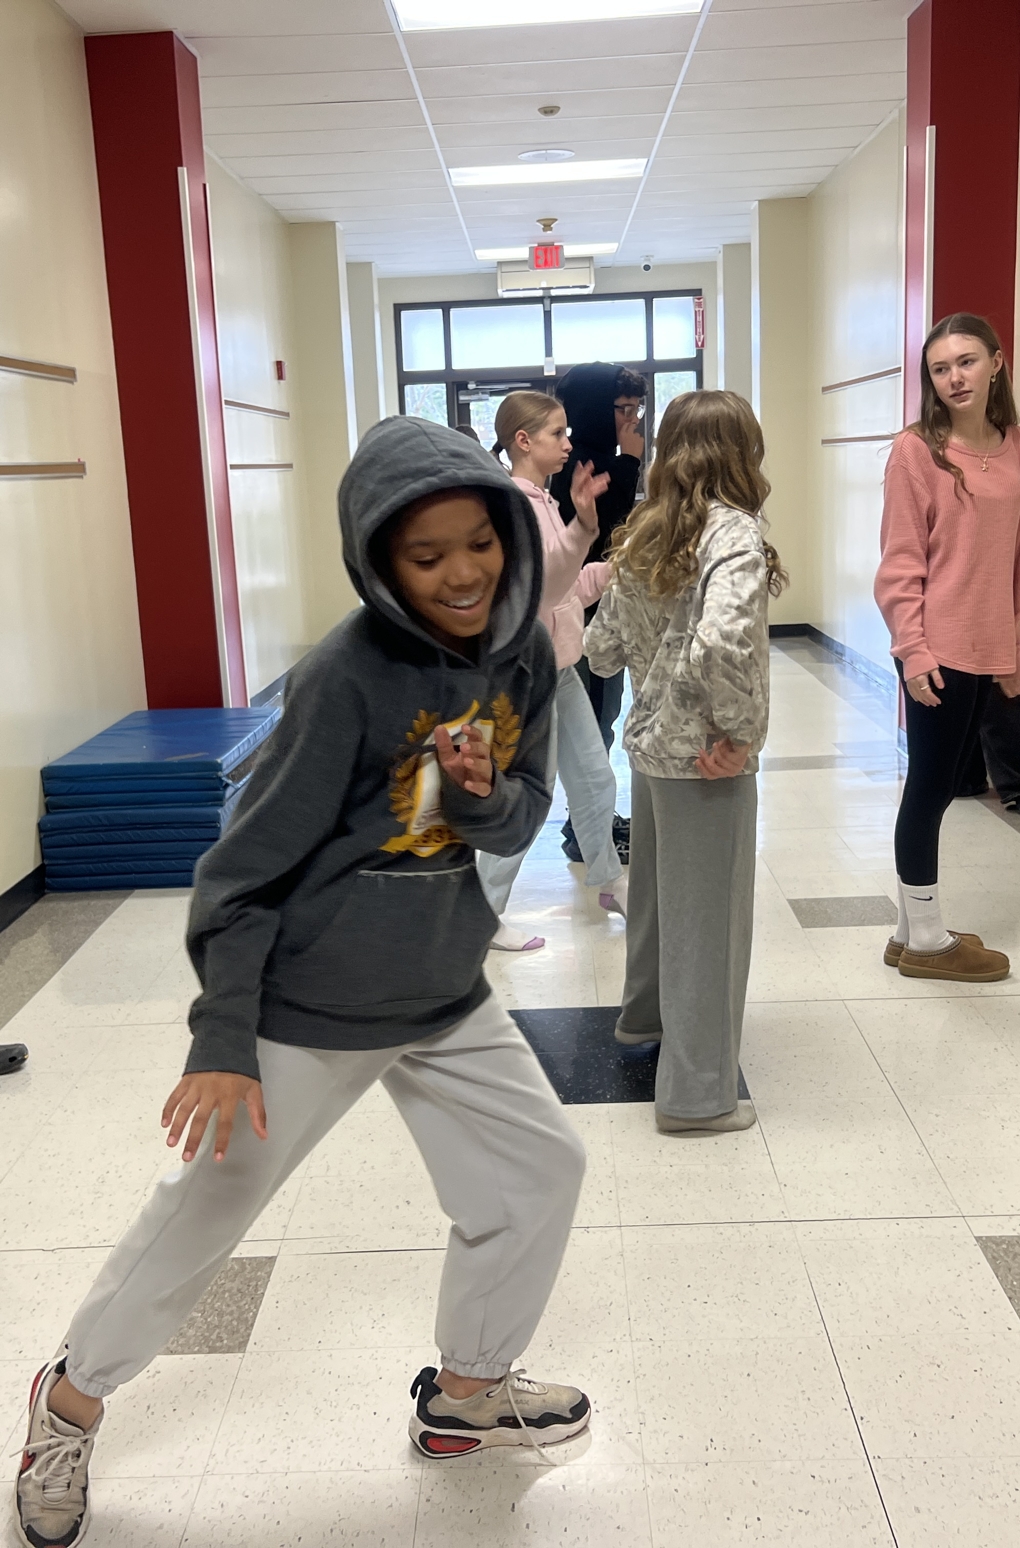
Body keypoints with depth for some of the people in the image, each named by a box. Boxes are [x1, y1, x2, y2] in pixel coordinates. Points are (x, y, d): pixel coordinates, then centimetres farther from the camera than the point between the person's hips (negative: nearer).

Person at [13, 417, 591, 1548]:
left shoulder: (522, 654, -4)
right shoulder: (347, 678, -23)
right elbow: (249, 866, -18)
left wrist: (488, 795, -18)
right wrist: (221, 1044, -18)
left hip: (447, 993, 6)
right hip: (308, 1003, -6)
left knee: (539, 1166, 11)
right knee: (206, 1209, 8)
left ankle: (467, 1391, 34)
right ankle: (75, 1395, 35)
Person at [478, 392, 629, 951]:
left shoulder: (543, 502, 11)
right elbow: (541, 586, -31)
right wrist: (582, 529, -44)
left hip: (560, 669, 9)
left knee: (594, 779, 18)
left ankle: (609, 881, 36)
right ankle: (483, 912, 13)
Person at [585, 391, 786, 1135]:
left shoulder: (643, 536, 5)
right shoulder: (734, 532, -17)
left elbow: (602, 648, 8)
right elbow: (721, 643, -33)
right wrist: (738, 729, -20)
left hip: (649, 744, 8)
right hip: (705, 762, -8)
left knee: (658, 891, 26)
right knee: (709, 916, 4)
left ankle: (645, 1014, 48)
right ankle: (697, 1093, 15)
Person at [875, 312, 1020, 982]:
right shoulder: (917, 450, -8)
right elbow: (901, 562, -10)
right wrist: (913, 649, -16)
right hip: (938, 648, -6)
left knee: (942, 785, 13)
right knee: (931, 786, 3)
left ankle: (915, 928, 25)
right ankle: (926, 940, 16)